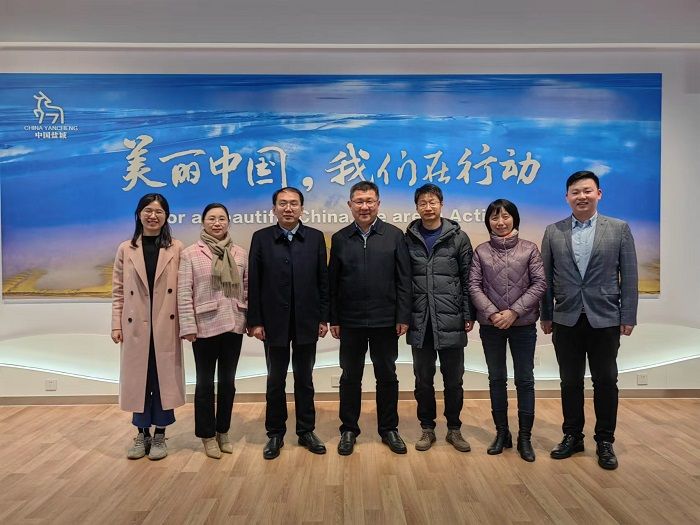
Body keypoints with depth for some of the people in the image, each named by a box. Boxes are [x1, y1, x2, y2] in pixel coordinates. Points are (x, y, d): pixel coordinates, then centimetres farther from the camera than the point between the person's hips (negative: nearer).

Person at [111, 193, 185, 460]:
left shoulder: (177, 249, 1)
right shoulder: (126, 249, 5)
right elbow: (118, 290, 6)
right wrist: (117, 324, 1)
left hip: (166, 325, -1)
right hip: (135, 325, 1)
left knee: (164, 377, 6)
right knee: (138, 377, 9)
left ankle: (159, 434, 20)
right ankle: (142, 432, 24)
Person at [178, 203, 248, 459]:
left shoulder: (240, 253, 5)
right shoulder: (190, 254, -3)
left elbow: (247, 288, 7)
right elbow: (184, 292, -6)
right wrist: (188, 326, -10)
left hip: (233, 325, 3)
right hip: (205, 326, -3)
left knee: (228, 380, 13)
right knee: (205, 382, 9)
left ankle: (223, 431, 29)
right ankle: (208, 435, 24)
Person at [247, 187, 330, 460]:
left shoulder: (316, 237, 1)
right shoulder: (261, 238, -1)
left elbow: (323, 280, 1)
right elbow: (254, 283, -2)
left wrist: (324, 317, -1)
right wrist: (254, 321, -5)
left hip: (307, 321, 1)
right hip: (274, 322, 0)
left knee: (304, 380, 12)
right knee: (275, 381, 11)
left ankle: (306, 431, 26)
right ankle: (275, 434, 25)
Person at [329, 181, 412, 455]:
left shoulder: (394, 235, -1)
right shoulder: (339, 238, 3)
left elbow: (403, 280, -2)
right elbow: (333, 283, 4)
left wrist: (403, 317, -6)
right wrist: (333, 319, 1)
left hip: (385, 320, -1)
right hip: (350, 321, 1)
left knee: (387, 376, 11)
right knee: (350, 377, 11)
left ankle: (389, 429, 27)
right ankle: (349, 429, 26)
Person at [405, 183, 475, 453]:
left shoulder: (458, 237, 1)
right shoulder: (409, 239, 4)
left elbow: (467, 280, 1)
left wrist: (468, 315, -3)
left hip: (450, 320, -1)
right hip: (420, 320, 1)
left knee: (453, 379, 9)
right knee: (423, 379, 10)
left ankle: (454, 429, 26)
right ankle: (427, 428, 25)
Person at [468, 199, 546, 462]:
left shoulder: (529, 248, 1)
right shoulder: (481, 251, 3)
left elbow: (539, 283, -4)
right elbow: (474, 286, -2)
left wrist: (514, 311, -13)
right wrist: (492, 313, -14)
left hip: (523, 324, -1)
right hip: (490, 325, 1)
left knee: (525, 380, 5)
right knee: (496, 379, 10)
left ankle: (525, 437, 17)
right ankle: (502, 433, 24)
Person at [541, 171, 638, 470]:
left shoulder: (619, 229, 1)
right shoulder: (553, 232, 4)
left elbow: (629, 276, 0)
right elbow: (546, 277, 5)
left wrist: (628, 317, -3)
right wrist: (546, 316, 4)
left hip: (605, 319, -1)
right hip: (566, 320, 1)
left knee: (605, 382, 8)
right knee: (570, 382, 11)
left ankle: (605, 442, 24)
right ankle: (572, 437, 26)